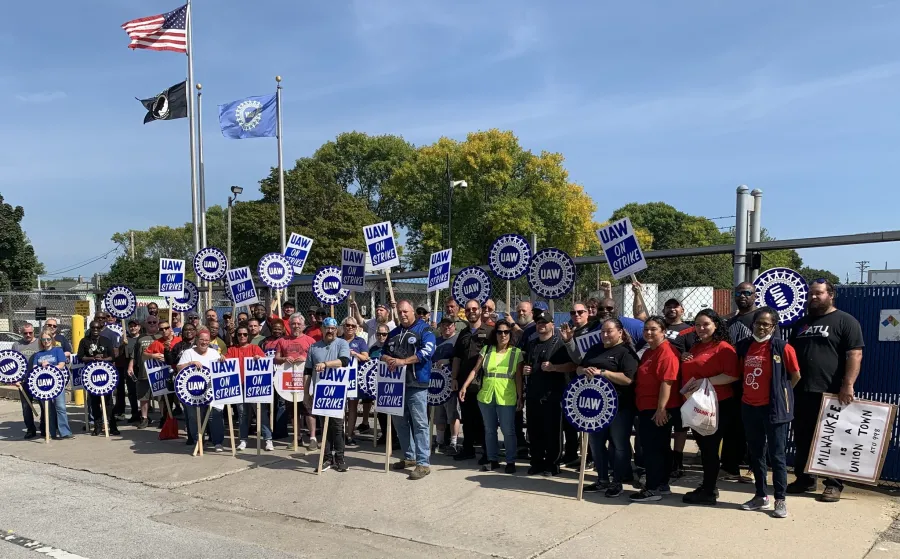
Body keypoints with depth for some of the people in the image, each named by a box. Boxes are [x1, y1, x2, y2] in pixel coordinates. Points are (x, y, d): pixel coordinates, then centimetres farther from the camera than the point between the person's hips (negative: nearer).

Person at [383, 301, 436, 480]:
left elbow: (427, 351, -18)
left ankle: (423, 463, -6)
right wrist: (389, 360, -5)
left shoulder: (424, 330, -3)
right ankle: (409, 457, 26)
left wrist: (403, 361, -21)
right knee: (401, 422, 13)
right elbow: (384, 352, 19)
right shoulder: (394, 333, 18)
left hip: (416, 384, -7)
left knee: (420, 423, -8)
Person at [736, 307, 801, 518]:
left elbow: (795, 376, -2)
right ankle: (761, 496, 24)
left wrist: (780, 394, 4)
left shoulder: (782, 347, -10)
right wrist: (749, 392, 9)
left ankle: (780, 500, 11)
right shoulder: (744, 346, 4)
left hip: (773, 408, -5)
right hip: (749, 407, 5)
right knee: (756, 454, 13)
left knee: (776, 455, 1)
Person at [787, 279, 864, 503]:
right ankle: (804, 478, 22)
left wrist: (848, 385, -20)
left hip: (831, 393, -6)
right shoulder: (802, 323, 17)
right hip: (802, 392, 7)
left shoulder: (845, 321, -3)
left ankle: (834, 485, 9)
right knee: (802, 439, 11)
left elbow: (855, 354, -11)